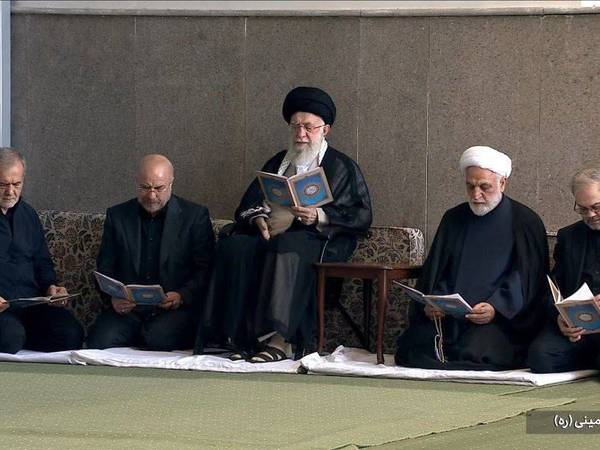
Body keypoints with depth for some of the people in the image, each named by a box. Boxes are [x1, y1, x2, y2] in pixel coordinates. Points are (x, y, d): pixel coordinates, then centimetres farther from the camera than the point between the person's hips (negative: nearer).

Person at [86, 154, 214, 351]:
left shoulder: (195, 216, 6)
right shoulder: (117, 216, 13)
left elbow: (205, 269, 2)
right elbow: (105, 269, 12)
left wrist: (182, 296, -17)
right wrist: (113, 297, -9)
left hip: (174, 310, -2)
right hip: (127, 308, 2)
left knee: (157, 338, -35)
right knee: (100, 340, -28)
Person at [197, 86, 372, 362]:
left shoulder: (343, 168, 13)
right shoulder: (276, 164, 27)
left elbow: (361, 216, 0)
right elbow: (247, 206, 19)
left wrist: (320, 216, -15)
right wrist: (259, 219, -5)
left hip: (319, 238, -4)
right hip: (272, 232, 4)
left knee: (287, 248, -40)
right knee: (234, 247, -28)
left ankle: (280, 340, -48)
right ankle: (242, 337, -33)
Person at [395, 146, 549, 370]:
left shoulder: (525, 223, 3)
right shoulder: (454, 219, 17)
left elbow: (527, 281, -3)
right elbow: (434, 272, 15)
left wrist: (496, 308, -19)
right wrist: (431, 303, -6)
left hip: (499, 320, -4)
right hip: (446, 318, 4)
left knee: (475, 352, -33)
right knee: (410, 347, -21)